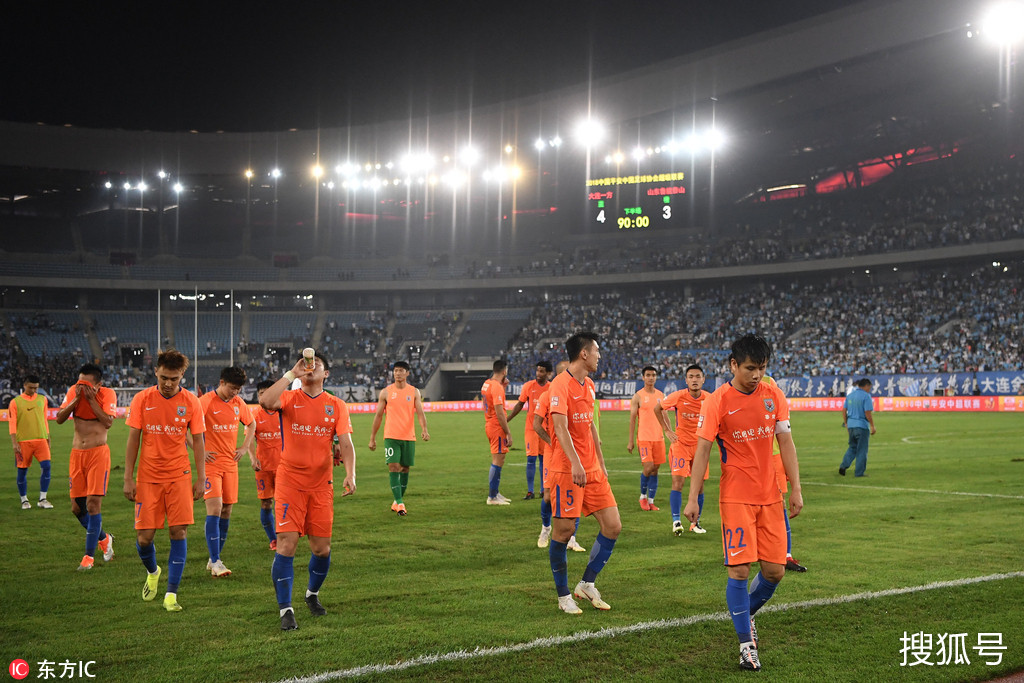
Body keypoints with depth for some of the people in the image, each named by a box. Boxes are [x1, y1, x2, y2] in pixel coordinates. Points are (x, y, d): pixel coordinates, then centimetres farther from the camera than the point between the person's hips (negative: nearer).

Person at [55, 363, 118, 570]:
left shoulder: (108, 394, -5)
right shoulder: (74, 392, 5)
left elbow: (108, 422, -18)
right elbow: (60, 419, -4)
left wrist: (91, 400, -17)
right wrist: (76, 399, -13)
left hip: (98, 453, -5)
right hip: (77, 453, 5)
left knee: (93, 503, -11)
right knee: (77, 508, 6)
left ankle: (89, 555, -2)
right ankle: (103, 538, 31)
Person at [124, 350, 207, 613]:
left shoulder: (191, 402, -2)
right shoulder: (142, 399, -2)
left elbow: (198, 441, 3)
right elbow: (133, 440, 2)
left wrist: (201, 478, 0)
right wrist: (128, 478, -2)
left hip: (179, 476, 0)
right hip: (148, 477, 0)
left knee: (179, 532, -8)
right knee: (144, 537, -1)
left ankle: (171, 595, 0)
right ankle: (153, 572, 32)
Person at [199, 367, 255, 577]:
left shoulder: (238, 402, 8)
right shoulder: (206, 401, -11)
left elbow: (251, 423, 25)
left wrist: (244, 447, 14)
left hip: (231, 463, 6)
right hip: (211, 463, -6)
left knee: (227, 511, 7)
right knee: (215, 509, -14)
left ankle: (214, 559, 18)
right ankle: (215, 562, -11)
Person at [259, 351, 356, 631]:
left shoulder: (336, 405, 6)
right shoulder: (289, 398, 0)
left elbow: (346, 443, -2)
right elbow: (265, 401, -23)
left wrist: (350, 475, -17)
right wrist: (291, 374, -18)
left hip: (321, 484, 2)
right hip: (290, 481, -2)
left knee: (322, 548, 6)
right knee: (286, 544, -11)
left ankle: (312, 594, 34)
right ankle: (285, 610, -3)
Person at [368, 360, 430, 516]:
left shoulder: (414, 392, 5)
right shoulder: (385, 392, 3)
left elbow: (420, 412, -4)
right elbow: (378, 415, 7)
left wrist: (424, 429, -22)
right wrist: (372, 438, 6)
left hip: (409, 436, 2)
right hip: (391, 436, -2)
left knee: (405, 468, 8)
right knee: (393, 467, -12)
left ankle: (398, 502, 21)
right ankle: (399, 503, -15)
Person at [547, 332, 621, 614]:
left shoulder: (588, 385, 15)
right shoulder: (561, 384, -12)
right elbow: (560, 427, -22)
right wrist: (575, 463, -32)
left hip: (592, 470, 8)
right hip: (566, 470, -8)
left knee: (613, 527, 2)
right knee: (563, 531, -3)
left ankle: (586, 584, 16)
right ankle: (564, 596, 11)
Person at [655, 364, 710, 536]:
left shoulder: (709, 399, -7)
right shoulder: (678, 397, -13)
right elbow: (657, 408, 3)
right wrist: (667, 430, 0)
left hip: (700, 446, 2)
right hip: (681, 444, -2)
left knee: (700, 486, 5)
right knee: (677, 483, -14)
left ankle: (696, 523, 17)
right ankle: (676, 521, -6)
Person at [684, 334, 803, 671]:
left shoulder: (774, 396, 2)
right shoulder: (717, 402, -8)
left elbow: (786, 443, 6)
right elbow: (702, 450, -8)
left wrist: (796, 489, 1)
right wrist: (692, 499, -12)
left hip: (771, 497, 4)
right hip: (735, 498, -4)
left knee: (775, 570, 4)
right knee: (739, 570, -9)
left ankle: (747, 614, 32)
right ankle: (746, 643, 3)